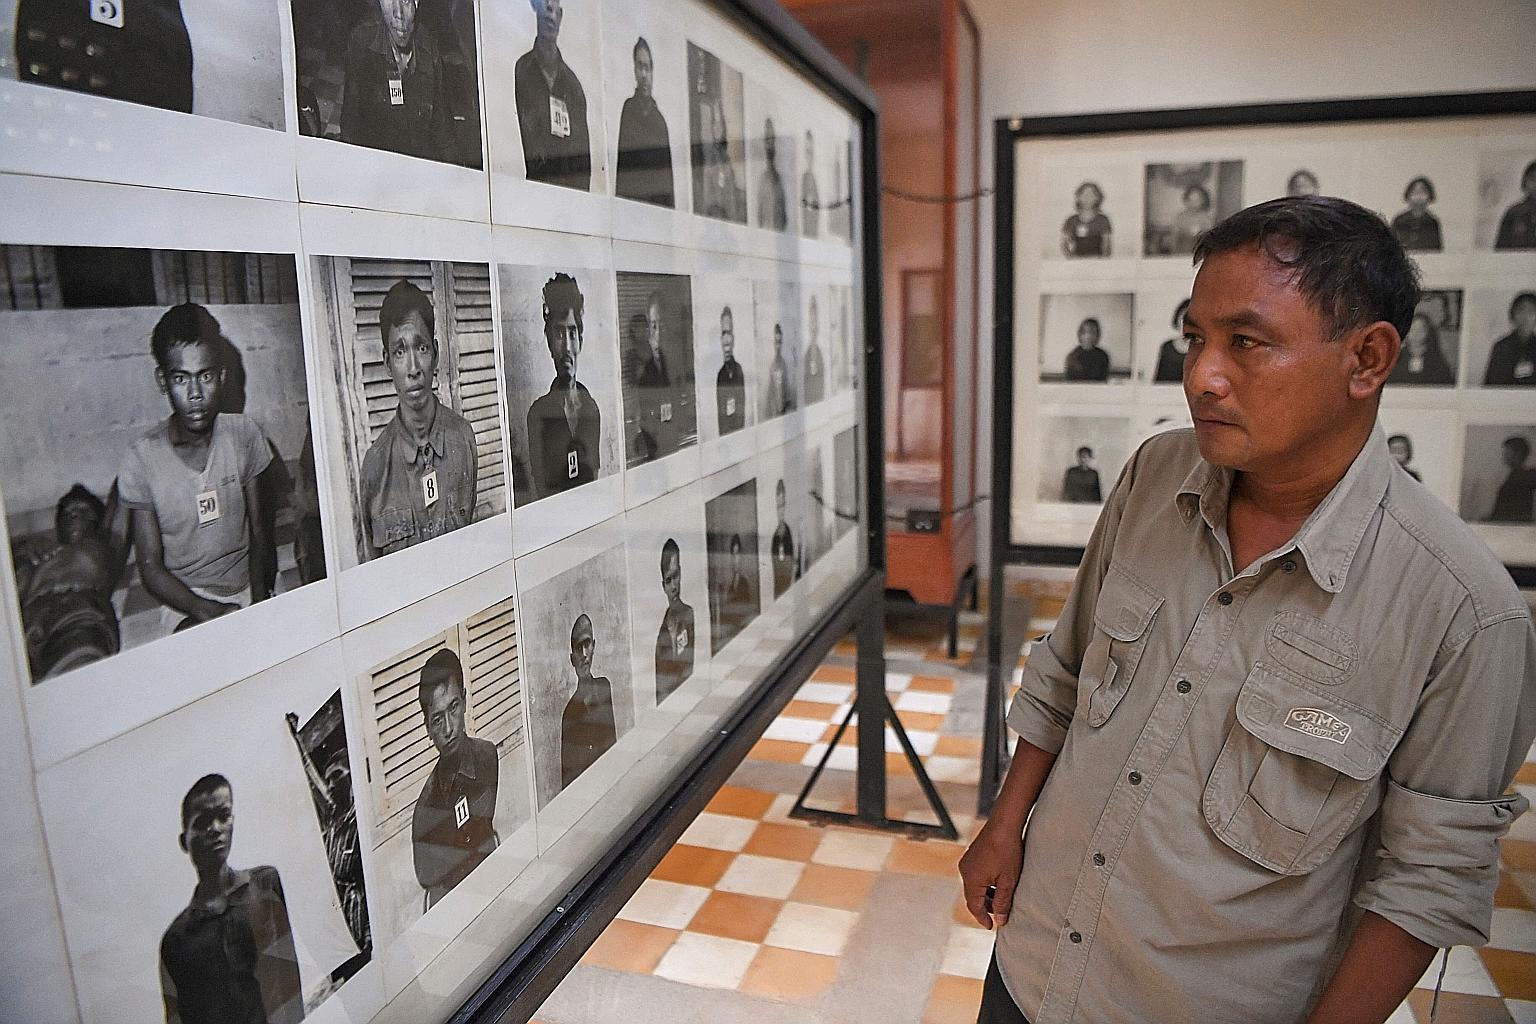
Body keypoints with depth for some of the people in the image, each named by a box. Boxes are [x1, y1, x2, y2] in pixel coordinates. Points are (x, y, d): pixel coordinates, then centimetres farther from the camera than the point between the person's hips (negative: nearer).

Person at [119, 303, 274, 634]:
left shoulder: (244, 434, -2)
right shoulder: (142, 459, -9)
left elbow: (260, 534, 3)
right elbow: (151, 570, -5)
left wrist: (260, 603, -10)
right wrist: (210, 613, -20)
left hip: (247, 588, 3)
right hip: (185, 601, -3)